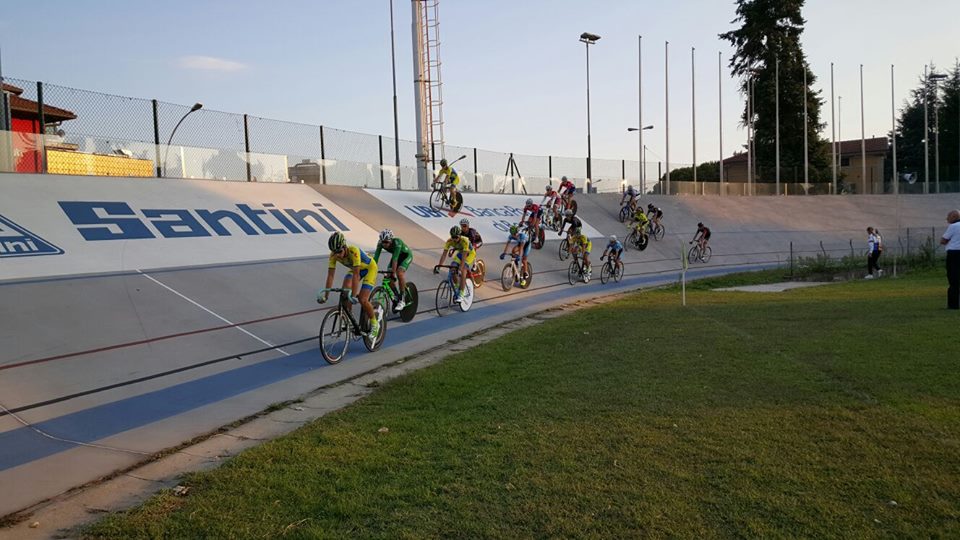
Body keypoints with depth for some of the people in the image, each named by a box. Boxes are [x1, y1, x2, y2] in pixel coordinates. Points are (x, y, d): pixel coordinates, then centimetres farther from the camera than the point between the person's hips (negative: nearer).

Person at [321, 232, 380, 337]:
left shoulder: (353, 251, -39)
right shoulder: (334, 255, -23)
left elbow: (356, 274, -43)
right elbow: (330, 275, -22)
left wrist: (354, 295, -47)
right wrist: (325, 296, -28)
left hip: (369, 268, -5)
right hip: (355, 269, 6)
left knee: (362, 300, -17)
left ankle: (375, 324, 5)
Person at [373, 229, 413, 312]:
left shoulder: (397, 242, -38)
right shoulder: (380, 243, -24)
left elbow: (395, 258, -43)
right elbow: (376, 257, -27)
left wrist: (393, 272, -46)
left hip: (406, 255, -5)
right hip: (397, 256, 5)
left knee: (399, 273, -28)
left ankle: (402, 301, -19)